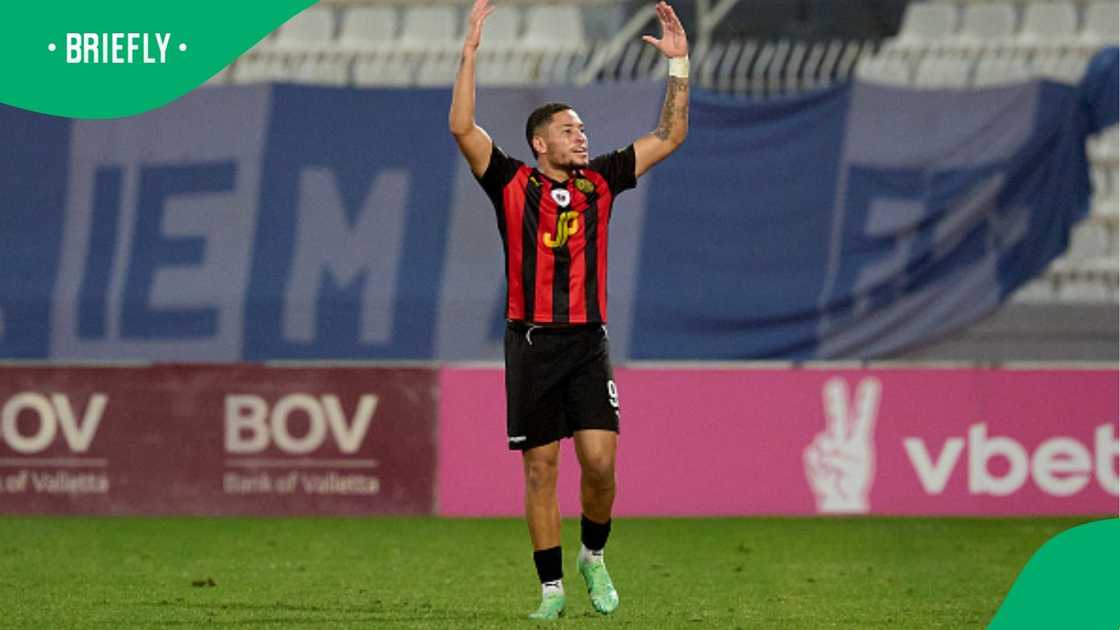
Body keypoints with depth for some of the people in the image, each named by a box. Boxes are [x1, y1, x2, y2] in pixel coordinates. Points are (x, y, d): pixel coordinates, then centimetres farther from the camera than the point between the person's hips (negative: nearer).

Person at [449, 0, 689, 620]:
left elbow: (669, 136, 13)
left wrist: (678, 64, 6)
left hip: (588, 342, 2)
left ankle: (594, 557, 16)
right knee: (540, 468, 1)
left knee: (599, 460, -9)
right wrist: (470, 51, -15)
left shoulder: (598, 184, 10)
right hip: (531, 342, -2)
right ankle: (552, 588, 8)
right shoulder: (513, 185, 2)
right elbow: (462, 128, -10)